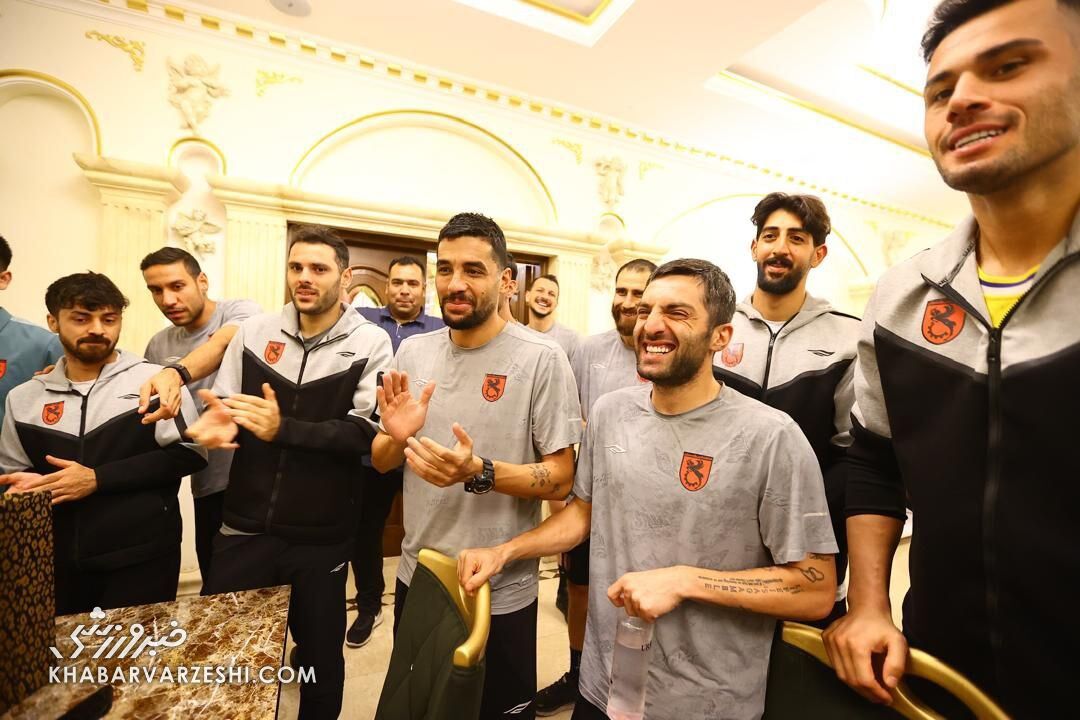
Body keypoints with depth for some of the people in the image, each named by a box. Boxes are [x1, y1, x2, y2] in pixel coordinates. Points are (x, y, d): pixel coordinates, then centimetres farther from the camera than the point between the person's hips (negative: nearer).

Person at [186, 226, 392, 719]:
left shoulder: (370, 343, -9)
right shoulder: (254, 331, 2)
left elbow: (363, 434, -16)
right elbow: (221, 407, 6)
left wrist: (284, 429, -27)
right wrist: (215, 423, -17)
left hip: (321, 537, -2)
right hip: (245, 528, 3)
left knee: (321, 655, 19)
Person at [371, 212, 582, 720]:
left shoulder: (541, 358, -18)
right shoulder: (412, 351, -2)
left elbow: (560, 479, -16)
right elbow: (380, 462, 6)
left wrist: (479, 473, -31)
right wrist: (396, 436, -16)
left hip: (500, 593, -5)